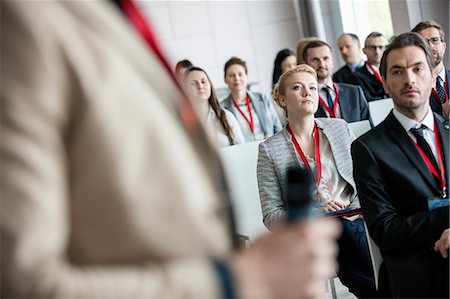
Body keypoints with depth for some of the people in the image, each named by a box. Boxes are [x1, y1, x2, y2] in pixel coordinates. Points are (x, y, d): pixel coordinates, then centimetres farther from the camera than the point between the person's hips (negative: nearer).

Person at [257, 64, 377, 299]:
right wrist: (314, 211, -16)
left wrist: (358, 208, -9)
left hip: (356, 219, 1)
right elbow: (271, 217, 0)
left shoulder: (340, 128, 11)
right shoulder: (270, 149, 2)